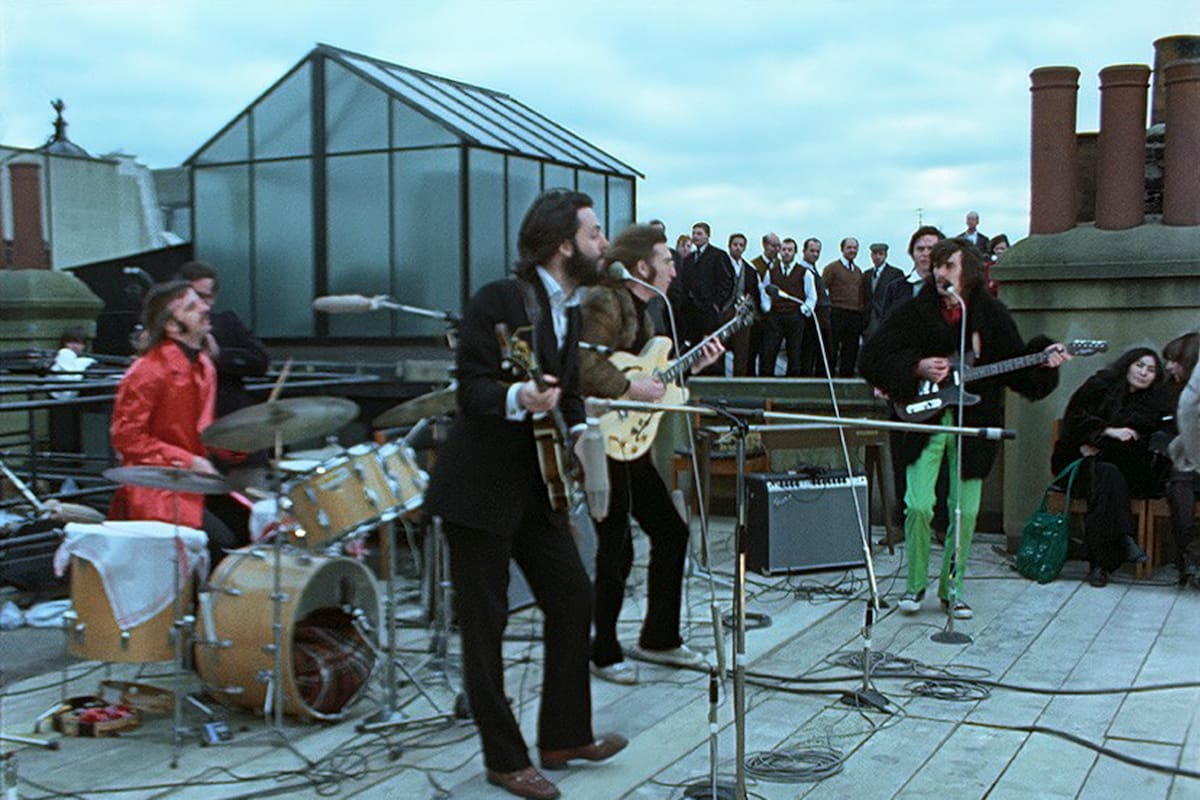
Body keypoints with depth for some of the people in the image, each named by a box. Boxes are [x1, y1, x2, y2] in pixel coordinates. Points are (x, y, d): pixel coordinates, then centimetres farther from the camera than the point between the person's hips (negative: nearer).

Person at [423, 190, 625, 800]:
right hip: (480, 490, -8)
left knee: (573, 599, 10)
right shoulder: (499, 300, -15)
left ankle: (565, 735, 25)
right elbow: (471, 388, -19)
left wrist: (578, 433, 1)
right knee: (485, 624, 1)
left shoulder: (569, 310, 10)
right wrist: (519, 398, -37)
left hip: (535, 485, 8)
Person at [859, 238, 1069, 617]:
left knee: (966, 511, 3)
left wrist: (1043, 358, -13)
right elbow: (872, 357, -3)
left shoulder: (991, 314, 2)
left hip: (973, 423, 2)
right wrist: (917, 368, -15)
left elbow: (1015, 363, 6)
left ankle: (951, 587, 20)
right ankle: (915, 584, 11)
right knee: (919, 505, -10)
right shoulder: (915, 312, -2)